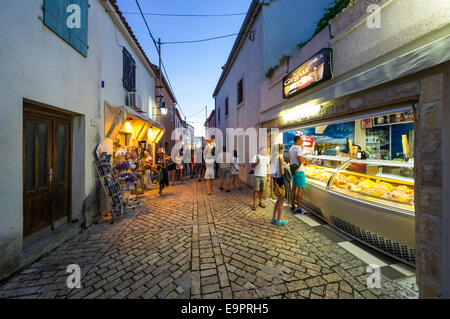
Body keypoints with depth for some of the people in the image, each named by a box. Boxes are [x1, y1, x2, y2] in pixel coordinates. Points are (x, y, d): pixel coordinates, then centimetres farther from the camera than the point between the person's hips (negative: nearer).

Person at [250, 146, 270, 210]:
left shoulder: (267, 158, 13)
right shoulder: (256, 156, -2)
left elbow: (267, 167, 16)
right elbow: (252, 166, -7)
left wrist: (268, 176, 12)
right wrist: (257, 162, -25)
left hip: (264, 176, 4)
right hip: (257, 176, -4)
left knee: (262, 190, 8)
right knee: (256, 190, -2)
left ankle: (260, 202, 22)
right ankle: (254, 203, 7)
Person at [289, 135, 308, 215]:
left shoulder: (291, 149, 11)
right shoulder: (298, 148, -16)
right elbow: (301, 161, -19)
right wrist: (304, 160, 0)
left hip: (293, 171, 9)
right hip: (299, 171, -9)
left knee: (294, 188, 13)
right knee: (300, 189, -6)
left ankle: (292, 205, 21)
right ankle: (299, 208, -3)